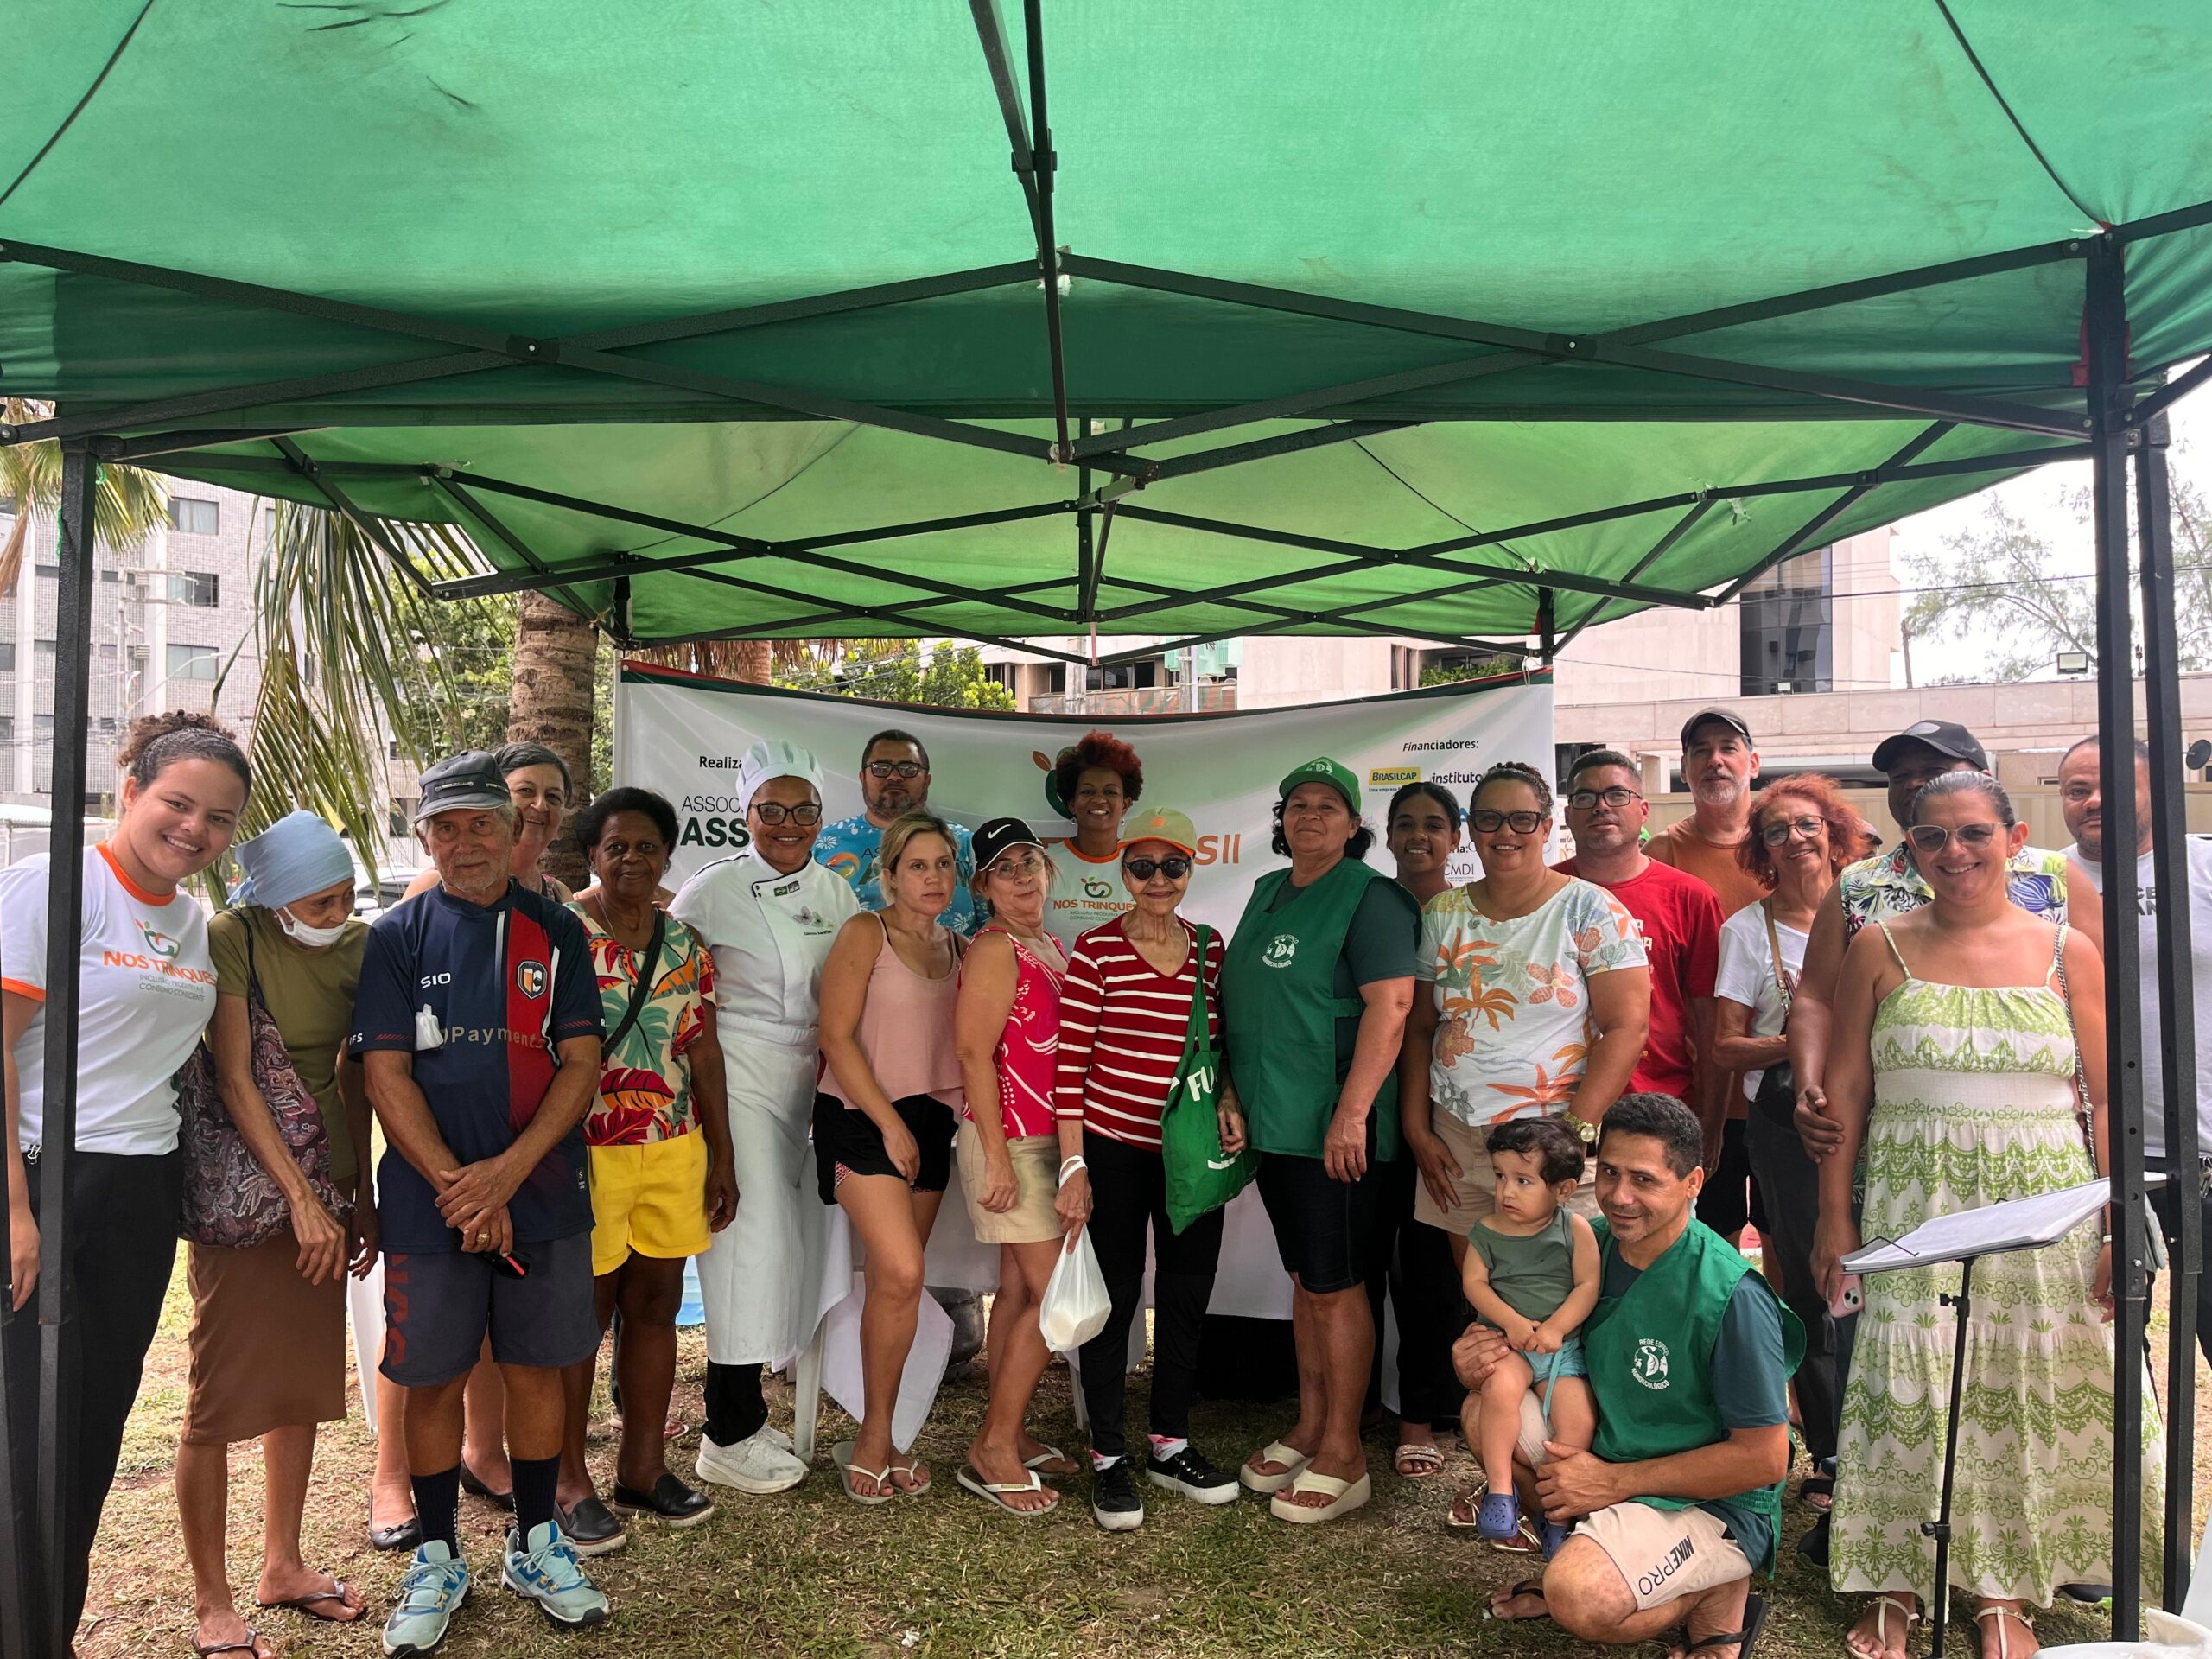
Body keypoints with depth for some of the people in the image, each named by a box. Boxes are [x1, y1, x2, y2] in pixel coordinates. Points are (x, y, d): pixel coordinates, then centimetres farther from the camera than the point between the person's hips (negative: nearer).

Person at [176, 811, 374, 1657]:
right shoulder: (229, 938, -14)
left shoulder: (358, 944, 2)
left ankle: (282, 1565, 32)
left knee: (304, 1385, 15)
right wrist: (301, 1199, -21)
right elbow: (235, 1080, -18)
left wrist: (358, 1198, 10)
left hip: (324, 1194, 6)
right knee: (220, 1400, 3)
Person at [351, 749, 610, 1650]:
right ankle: (438, 1559, 26)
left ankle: (535, 1545, 27)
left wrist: (508, 1169, -13)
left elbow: (581, 1065, -1)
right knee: (433, 1377, 8)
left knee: (536, 1368, 9)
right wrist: (458, 1187, -13)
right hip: (431, 1199, -1)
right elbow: (386, 1076, -5)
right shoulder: (396, 936, 1)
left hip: (543, 1193, 1)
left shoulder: (556, 932, 4)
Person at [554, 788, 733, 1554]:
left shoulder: (686, 945, 10)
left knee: (656, 1303, 11)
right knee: (580, 1312, 5)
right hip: (584, 1148, -5)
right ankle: (569, 1482, 20)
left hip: (674, 1150, 5)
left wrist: (721, 1159, 11)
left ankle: (641, 1468, 26)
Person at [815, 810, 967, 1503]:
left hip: (928, 1122, 6)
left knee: (890, 1283, 8)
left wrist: (920, 1126, 5)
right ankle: (875, 1437, 1)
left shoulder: (956, 948, 12)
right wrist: (891, 1124, -13)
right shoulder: (865, 933, -6)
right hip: (860, 1117, -6)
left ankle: (875, 1438, 18)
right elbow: (837, 1037, -11)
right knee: (901, 1273, -16)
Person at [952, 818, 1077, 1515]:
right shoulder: (995, 949, -12)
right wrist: (997, 1158, -20)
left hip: (1047, 1138, 8)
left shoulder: (1051, 946, 13)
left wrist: (1073, 1144, 13)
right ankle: (993, 1447, 3)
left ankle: (1006, 1436, 22)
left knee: (1019, 1289, 13)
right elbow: (973, 1054, -17)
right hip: (1010, 1138, -8)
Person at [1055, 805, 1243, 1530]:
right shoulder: (1097, 949, -8)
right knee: (1116, 1297, 4)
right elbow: (1070, 1062, -9)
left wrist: (1229, 1102, -5)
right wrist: (1073, 1166, -11)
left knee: (1187, 1296, 12)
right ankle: (1109, 1460, 20)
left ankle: (1171, 1444, 30)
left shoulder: (1212, 949, 5)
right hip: (1112, 1150, -4)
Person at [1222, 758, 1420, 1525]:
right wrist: (1235, 1095, 19)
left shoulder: (1369, 897, -10)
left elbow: (1390, 1003, -19)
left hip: (1332, 1125, -8)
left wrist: (1351, 1112, -24)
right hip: (1273, 1118, 8)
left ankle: (1342, 1456, 12)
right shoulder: (1267, 891, 15)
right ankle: (1309, 1430, 29)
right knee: (1304, 1279, 16)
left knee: (1335, 1286, 0)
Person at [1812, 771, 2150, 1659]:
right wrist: (1834, 1214, -1)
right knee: (1907, 1389, 3)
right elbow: (1846, 1090, 2)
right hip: (1912, 1205, -1)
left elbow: (2109, 1098, 3)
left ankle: (2003, 1587, 24)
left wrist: (2121, 1227, -3)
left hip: (2044, 1202, 1)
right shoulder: (1880, 948, 1)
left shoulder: (2066, 951, 3)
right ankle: (1895, 1582, 18)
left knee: (2029, 1394, 7)